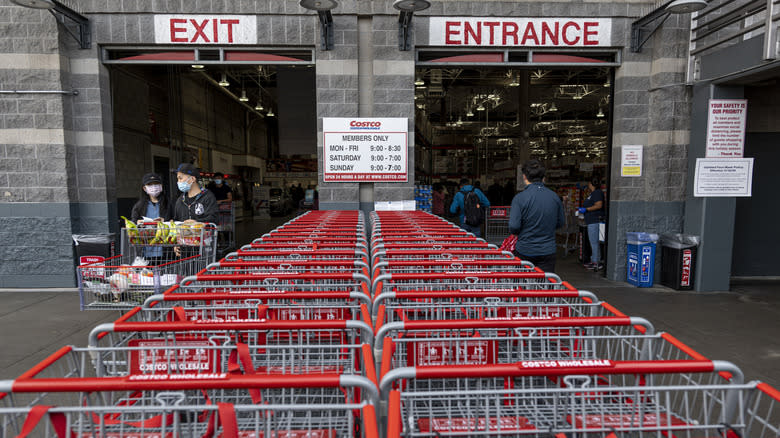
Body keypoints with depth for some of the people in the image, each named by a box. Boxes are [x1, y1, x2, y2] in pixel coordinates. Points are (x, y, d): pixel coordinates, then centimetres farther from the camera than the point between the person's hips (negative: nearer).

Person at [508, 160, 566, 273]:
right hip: (548, 252, 2)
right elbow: (561, 223, 10)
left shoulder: (520, 198, -14)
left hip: (524, 251, -2)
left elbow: (513, 226, -18)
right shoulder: (555, 197, 0)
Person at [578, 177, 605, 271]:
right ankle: (593, 261, 19)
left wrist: (586, 209, -17)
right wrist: (582, 209, 22)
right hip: (592, 221, 11)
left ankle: (596, 263, -5)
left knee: (594, 242, -8)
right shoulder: (593, 193, 20)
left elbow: (599, 205, -21)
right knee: (593, 242, 13)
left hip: (595, 220, -11)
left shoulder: (597, 192, -11)